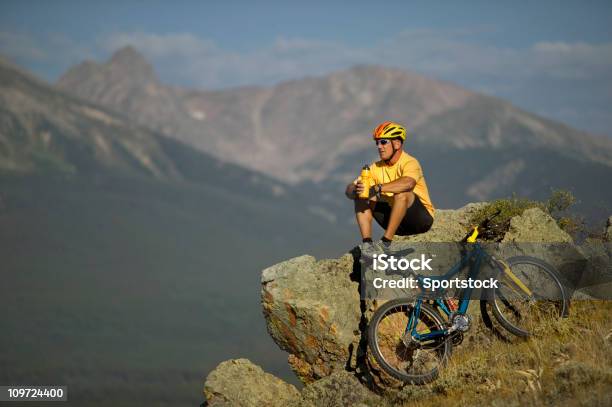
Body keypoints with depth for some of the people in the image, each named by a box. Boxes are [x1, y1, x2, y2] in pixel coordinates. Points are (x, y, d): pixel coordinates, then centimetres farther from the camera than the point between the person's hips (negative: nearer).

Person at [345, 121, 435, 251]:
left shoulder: (409, 163, -17)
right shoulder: (376, 167, 1)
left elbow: (408, 183, -42)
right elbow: (349, 190, -6)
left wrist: (378, 188, -49)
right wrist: (355, 190, -31)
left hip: (421, 219, -6)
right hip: (398, 223, 6)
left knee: (402, 193, -34)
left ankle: (386, 241, -30)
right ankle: (367, 243, -19)